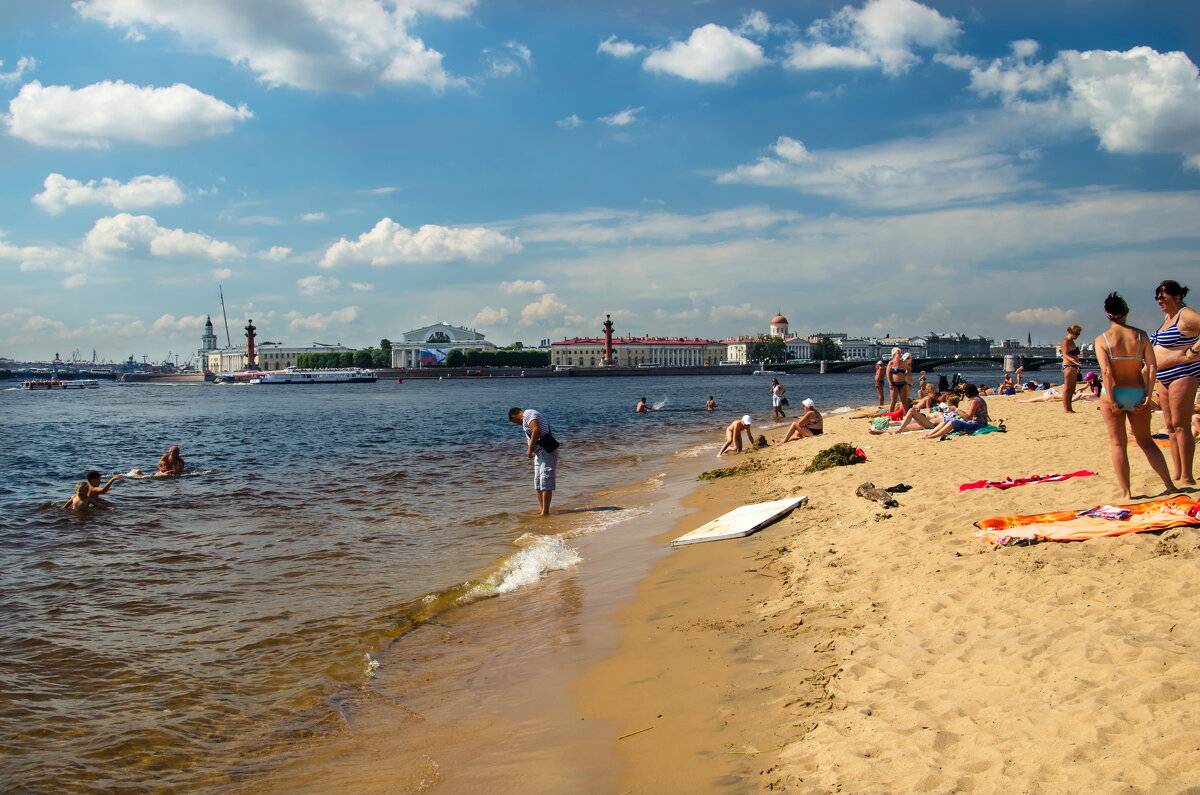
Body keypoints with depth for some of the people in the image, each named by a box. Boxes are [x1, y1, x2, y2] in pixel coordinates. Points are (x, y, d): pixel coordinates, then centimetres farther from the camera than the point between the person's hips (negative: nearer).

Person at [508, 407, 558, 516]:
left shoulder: (528, 414, -10)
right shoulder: (531, 414, 21)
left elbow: (537, 430, -24)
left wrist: (530, 449, -17)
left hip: (546, 451, -11)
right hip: (539, 453, 11)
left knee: (545, 482, -11)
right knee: (538, 483, 16)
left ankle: (545, 512, -11)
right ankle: (541, 509, 24)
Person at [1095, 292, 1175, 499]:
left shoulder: (1102, 339, -6)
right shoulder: (1141, 335, 0)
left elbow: (1106, 371, -15)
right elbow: (1151, 366, -6)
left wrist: (1111, 400, -14)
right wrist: (1148, 395, -5)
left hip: (1114, 395, -2)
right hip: (1138, 394, 2)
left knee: (1118, 444, 5)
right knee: (1146, 442, 17)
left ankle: (1126, 493, 4)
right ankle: (1170, 485, 16)